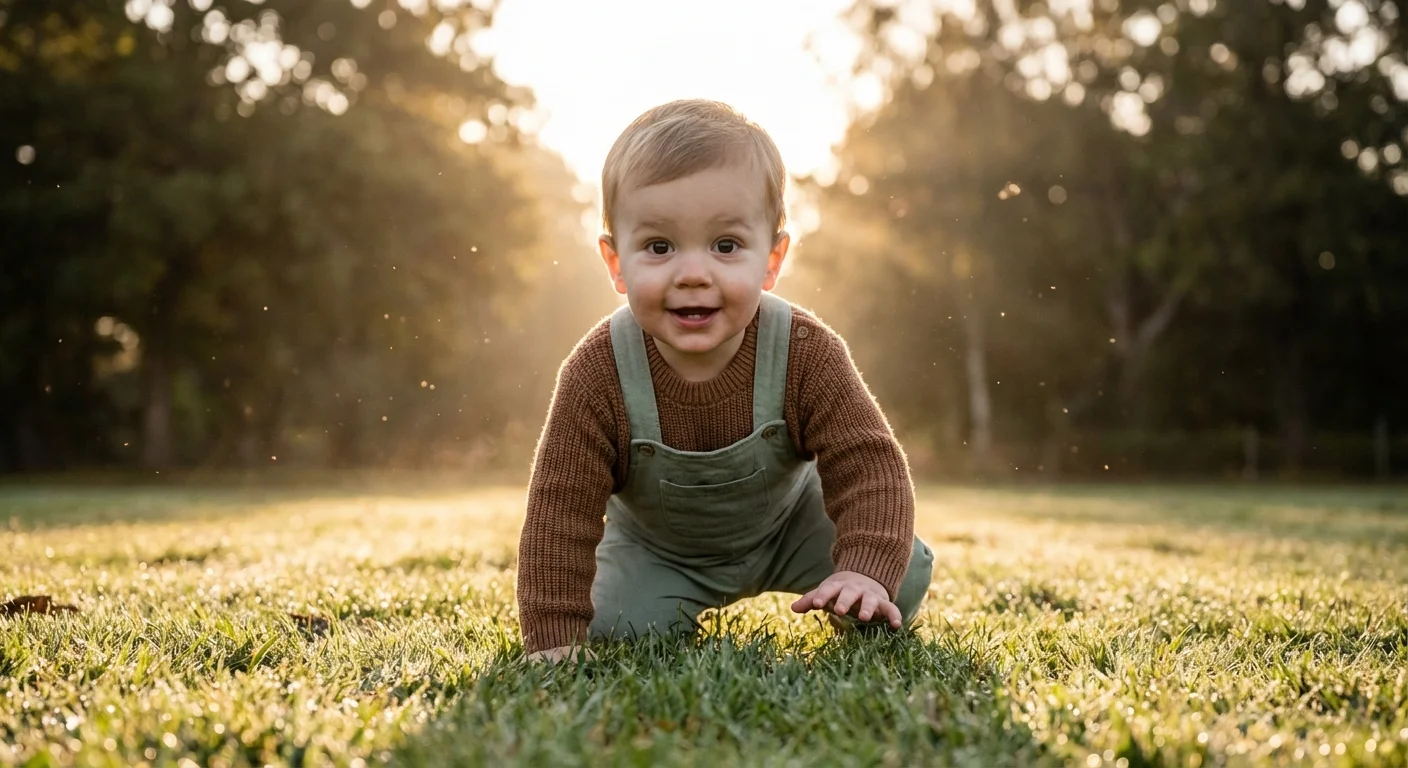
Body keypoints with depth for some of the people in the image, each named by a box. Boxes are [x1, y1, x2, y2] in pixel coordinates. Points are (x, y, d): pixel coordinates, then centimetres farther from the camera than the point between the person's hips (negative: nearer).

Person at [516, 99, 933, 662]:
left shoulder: (806, 353, -31)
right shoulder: (597, 374, -32)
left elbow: (868, 466, -28)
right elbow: (560, 511, -28)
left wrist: (867, 573, -43)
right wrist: (554, 640, -32)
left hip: (788, 525, 0)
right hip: (656, 548, 0)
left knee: (907, 579, -13)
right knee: (618, 629, -18)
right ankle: (690, 614, 17)